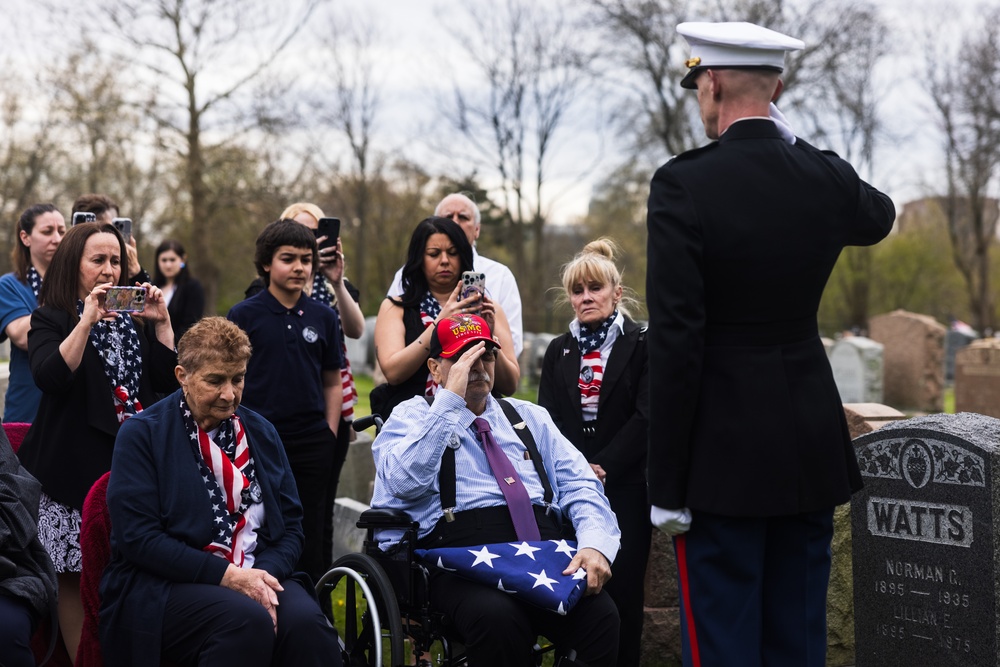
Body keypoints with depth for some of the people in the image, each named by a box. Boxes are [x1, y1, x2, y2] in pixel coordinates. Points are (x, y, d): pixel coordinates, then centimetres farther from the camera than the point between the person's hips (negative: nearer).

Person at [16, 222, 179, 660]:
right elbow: (49, 377, -16)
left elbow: (170, 381, 9)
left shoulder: (134, 319, 19)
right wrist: (87, 320, -18)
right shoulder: (50, 321, 4)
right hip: (77, 469, -4)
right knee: (76, 576, -4)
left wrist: (161, 322, 0)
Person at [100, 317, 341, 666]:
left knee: (305, 622, -30)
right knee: (248, 621, -35)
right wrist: (227, 574, -16)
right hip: (168, 585, -4)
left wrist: (265, 575, -9)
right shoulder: (142, 435, 0)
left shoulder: (261, 433, 14)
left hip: (259, 575, 4)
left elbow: (290, 524, 13)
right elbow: (137, 536, -9)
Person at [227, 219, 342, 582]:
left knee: (310, 538, 7)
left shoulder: (323, 317, 7)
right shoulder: (245, 314, -2)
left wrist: (329, 434, 5)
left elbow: (333, 382, 13)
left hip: (312, 444, 2)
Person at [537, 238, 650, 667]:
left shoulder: (641, 345, 1)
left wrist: (604, 467, -13)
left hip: (624, 487, -3)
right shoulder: (558, 350, 14)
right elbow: (546, 419, 6)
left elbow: (646, 417, -7)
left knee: (622, 586, -5)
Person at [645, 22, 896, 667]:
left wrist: (667, 484, -11)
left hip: (724, 450, -5)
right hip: (811, 449, 5)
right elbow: (878, 216, 28)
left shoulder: (683, 185, -14)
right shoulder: (826, 178, 1)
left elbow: (676, 341, -16)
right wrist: (794, 145, 16)